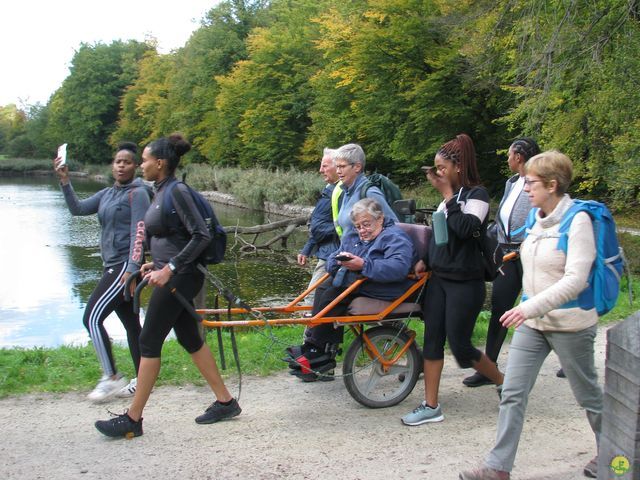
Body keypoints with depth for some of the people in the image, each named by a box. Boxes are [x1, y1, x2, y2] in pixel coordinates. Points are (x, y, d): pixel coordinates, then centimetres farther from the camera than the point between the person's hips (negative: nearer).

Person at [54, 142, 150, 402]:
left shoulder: (137, 193, -8)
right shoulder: (107, 194, 16)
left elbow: (139, 233, -16)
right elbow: (78, 208, 8)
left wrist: (132, 269, -23)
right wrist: (64, 180, -3)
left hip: (125, 266, -8)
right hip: (113, 267, 8)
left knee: (92, 317, -11)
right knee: (131, 324, 11)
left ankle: (111, 377, -4)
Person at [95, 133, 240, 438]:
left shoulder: (176, 192, -16)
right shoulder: (162, 191, 13)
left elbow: (201, 236, -22)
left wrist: (169, 268, -23)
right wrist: (156, 264, 12)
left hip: (180, 278, -10)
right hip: (173, 276, 10)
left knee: (149, 342, -4)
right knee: (190, 339, 13)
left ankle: (132, 419, 6)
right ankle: (225, 402, 22)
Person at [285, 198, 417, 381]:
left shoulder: (395, 237, -6)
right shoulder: (352, 236, 21)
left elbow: (399, 267, -25)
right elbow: (331, 261, 20)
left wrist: (363, 265, -29)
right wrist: (340, 260, -5)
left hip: (381, 290, -9)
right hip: (352, 284, 9)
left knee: (331, 297, -23)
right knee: (322, 292, -14)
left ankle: (315, 350, -12)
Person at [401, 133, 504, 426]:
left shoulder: (476, 194, -10)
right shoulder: (449, 196, 13)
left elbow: (465, 229, -27)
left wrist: (448, 194, -20)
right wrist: (426, 260, 7)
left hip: (464, 282, -8)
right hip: (438, 278, 8)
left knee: (460, 346, -2)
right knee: (432, 340, 5)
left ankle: (505, 384, 22)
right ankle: (431, 407, 11)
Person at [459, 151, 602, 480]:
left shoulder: (577, 221, -17)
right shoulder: (537, 220, 6)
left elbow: (575, 281, -25)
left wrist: (530, 307, -32)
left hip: (569, 325, -7)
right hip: (532, 323, 7)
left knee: (587, 394, 12)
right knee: (512, 394, 2)